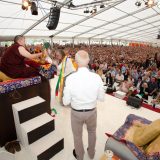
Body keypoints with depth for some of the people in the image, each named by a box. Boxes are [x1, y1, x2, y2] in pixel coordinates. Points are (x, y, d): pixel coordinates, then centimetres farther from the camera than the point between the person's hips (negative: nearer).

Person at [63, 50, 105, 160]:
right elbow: (101, 98, -8)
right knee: (92, 132, 31)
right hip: (92, 112, 2)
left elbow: (66, 102, -15)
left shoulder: (70, 78, -24)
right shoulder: (97, 77, -19)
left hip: (76, 112, -1)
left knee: (77, 135, 26)